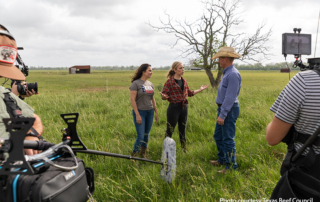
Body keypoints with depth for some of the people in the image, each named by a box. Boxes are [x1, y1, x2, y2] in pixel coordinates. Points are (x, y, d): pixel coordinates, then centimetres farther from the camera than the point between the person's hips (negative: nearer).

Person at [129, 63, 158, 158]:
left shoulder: (150, 84, 11)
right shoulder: (136, 83, -9)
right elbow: (132, 99, -13)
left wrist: (156, 112, 16)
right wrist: (137, 115, -16)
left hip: (150, 112, 6)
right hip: (140, 112, -6)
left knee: (146, 134, 12)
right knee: (140, 136, -7)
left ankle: (143, 154, 27)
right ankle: (133, 156, 11)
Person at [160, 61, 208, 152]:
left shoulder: (184, 81, 9)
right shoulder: (170, 82, -10)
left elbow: (189, 93, 21)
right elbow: (164, 95, -9)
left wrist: (200, 89, 20)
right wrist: (164, 96, -32)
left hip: (184, 107, 6)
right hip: (174, 108, -6)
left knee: (182, 129, 16)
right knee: (170, 131, 2)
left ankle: (184, 149, 28)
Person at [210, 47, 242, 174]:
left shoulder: (233, 74, -19)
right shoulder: (227, 73, 13)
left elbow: (230, 97, -24)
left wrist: (222, 115, -24)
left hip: (229, 110, -10)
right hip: (223, 109, 11)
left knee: (228, 139, -3)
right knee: (218, 136, 19)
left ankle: (231, 166, 8)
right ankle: (222, 160, 34)